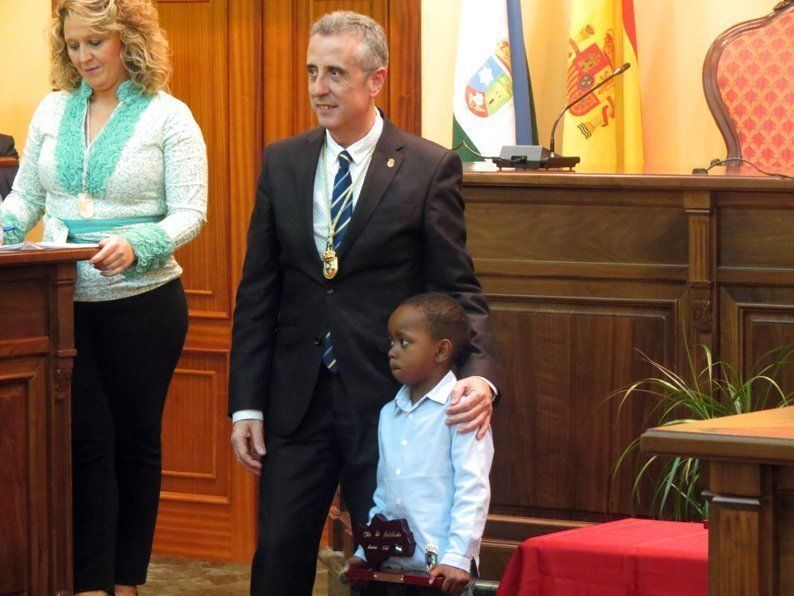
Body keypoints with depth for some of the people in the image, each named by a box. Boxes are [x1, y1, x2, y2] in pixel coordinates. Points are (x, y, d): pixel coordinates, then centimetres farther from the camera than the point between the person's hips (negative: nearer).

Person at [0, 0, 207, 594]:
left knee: (135, 439, 7)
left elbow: (189, 213, -8)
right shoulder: (53, 111, 9)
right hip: (67, 302, 3)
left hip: (142, 302, -3)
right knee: (86, 442, 0)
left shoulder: (168, 116, -3)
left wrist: (136, 244, -26)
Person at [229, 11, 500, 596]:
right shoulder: (281, 163, 6)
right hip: (297, 403, 3)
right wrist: (246, 404, 3)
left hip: (387, 398, -3)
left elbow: (458, 289, -4)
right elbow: (257, 291, 7)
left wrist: (481, 373, -22)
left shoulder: (430, 168, -5)